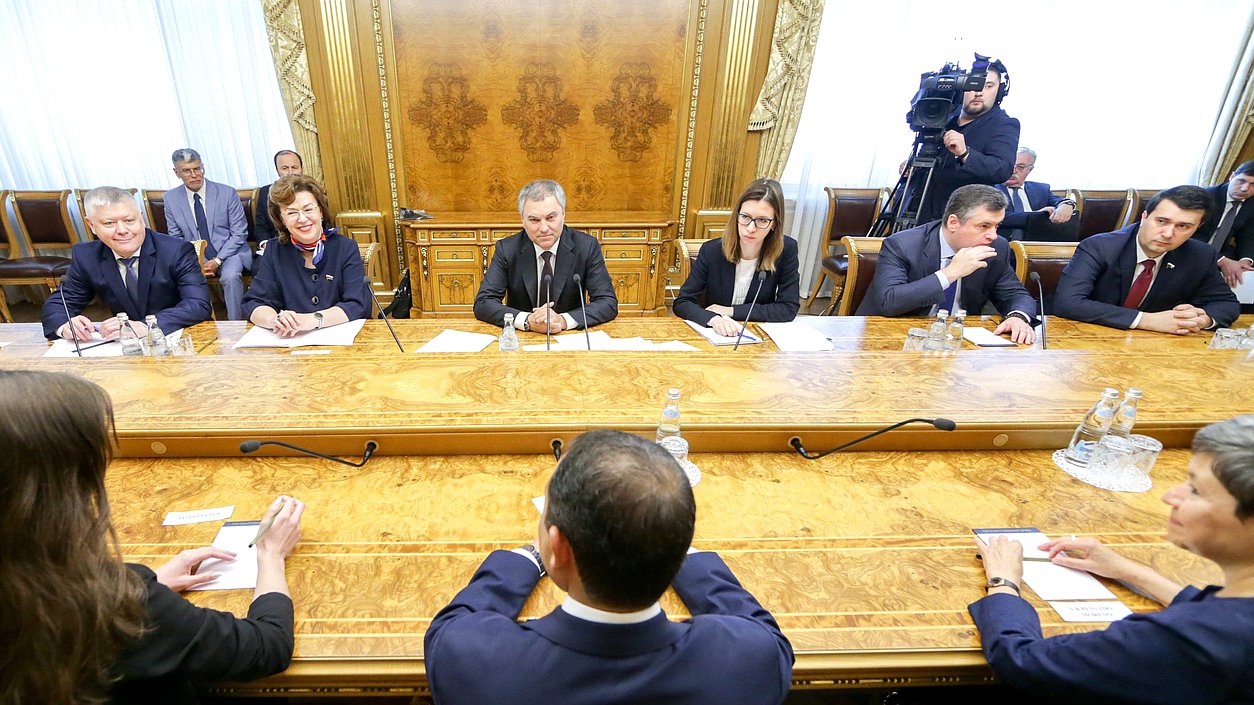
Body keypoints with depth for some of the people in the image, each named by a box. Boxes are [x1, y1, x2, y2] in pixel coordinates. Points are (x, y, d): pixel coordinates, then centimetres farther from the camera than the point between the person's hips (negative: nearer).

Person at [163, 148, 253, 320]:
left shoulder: (227, 193, -5)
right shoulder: (171, 198, 4)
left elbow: (239, 233, -4)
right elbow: (176, 238, 10)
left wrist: (217, 261, -14)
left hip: (229, 252, -2)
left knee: (230, 276, -34)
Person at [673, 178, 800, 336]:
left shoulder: (787, 250, -10)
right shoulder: (711, 250, -11)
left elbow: (789, 308, -8)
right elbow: (681, 303, -10)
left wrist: (731, 311, -14)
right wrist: (713, 319, -30)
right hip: (713, 335, 0)